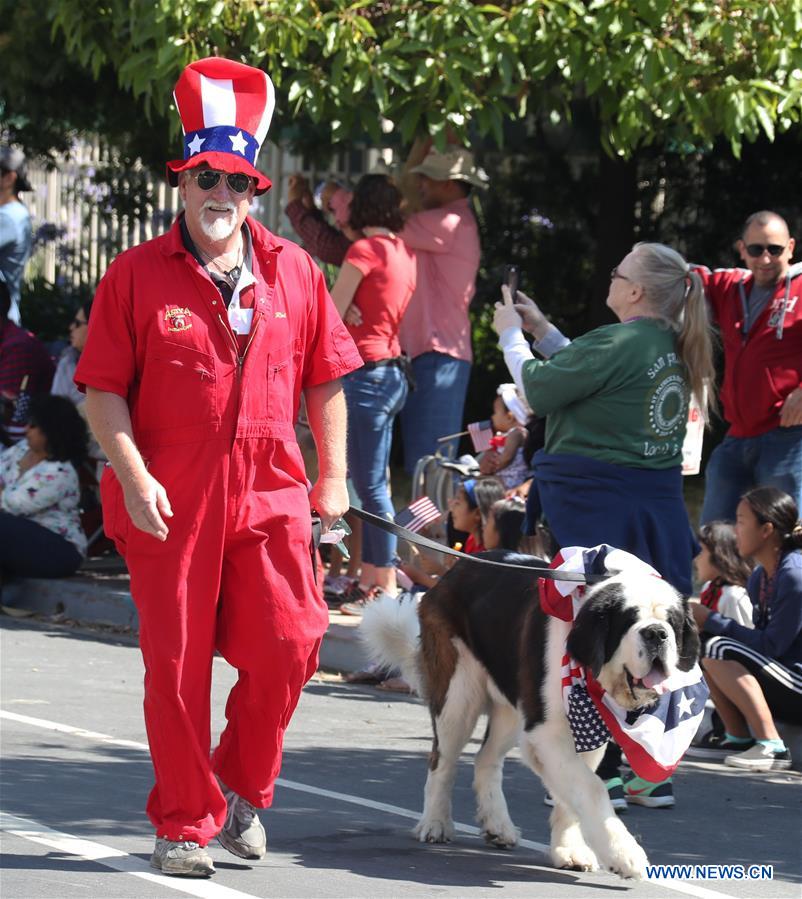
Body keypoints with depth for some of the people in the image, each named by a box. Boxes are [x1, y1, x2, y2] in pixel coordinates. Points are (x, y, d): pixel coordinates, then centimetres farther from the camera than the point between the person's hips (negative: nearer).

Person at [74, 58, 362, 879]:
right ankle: (183, 824, 14)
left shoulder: (293, 272, 8)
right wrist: (133, 478, -12)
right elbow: (102, 389, -2)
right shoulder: (137, 275, 0)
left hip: (269, 493, 2)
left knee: (286, 644, -5)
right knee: (178, 663, 2)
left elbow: (324, 380, 14)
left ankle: (242, 787, 20)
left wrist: (332, 475, 11)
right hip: (169, 501, -2)